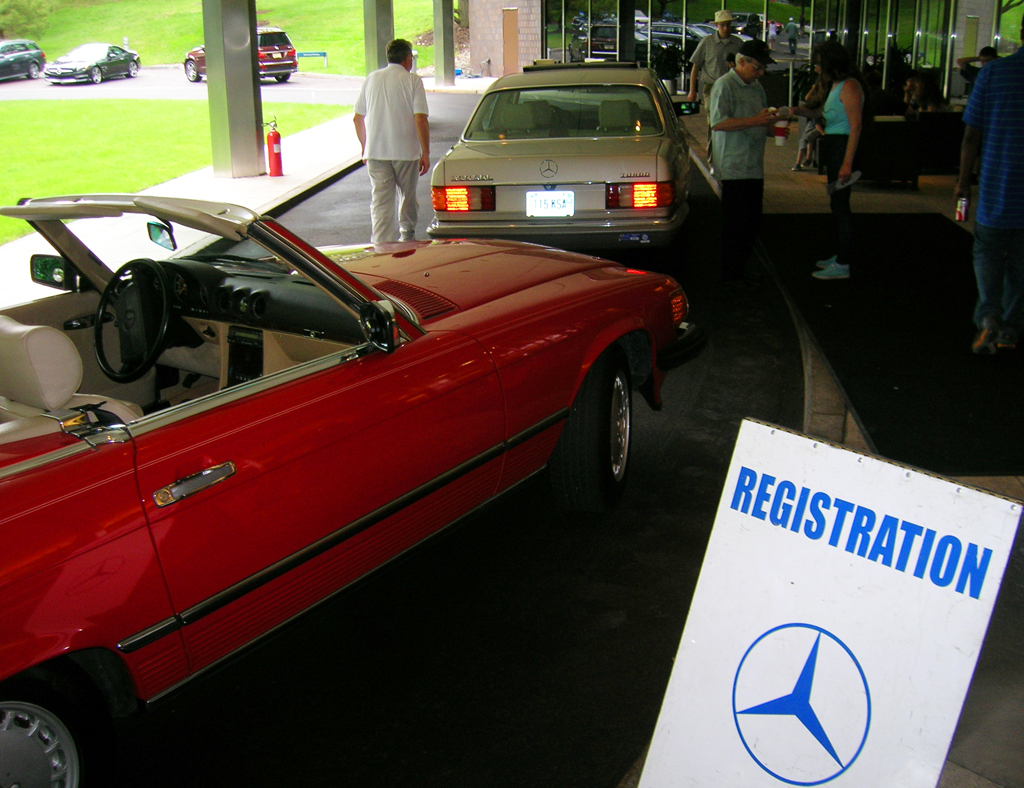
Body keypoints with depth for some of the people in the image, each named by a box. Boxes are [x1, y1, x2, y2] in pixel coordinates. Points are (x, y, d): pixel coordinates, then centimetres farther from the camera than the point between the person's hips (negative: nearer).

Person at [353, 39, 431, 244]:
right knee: (408, 196, 18)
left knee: (380, 202, 1)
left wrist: (365, 146, 25)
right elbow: (420, 119, -14)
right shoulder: (412, 80, -5)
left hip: (375, 152, 3)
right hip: (405, 151, -3)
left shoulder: (372, 79, 9)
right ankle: (407, 236, 34)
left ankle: (380, 244, -9)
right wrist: (425, 153, -9)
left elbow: (357, 118, 13)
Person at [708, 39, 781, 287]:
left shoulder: (757, 87, 18)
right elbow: (718, 123, -21)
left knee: (752, 221, 10)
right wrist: (755, 121, -23)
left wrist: (771, 123, 6)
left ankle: (741, 267, 21)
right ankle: (731, 273, 4)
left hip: (755, 167, 8)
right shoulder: (725, 86, -8)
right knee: (736, 222, -5)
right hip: (733, 167, -8)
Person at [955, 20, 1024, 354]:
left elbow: (971, 136, -4)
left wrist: (964, 181, 7)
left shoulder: (993, 72, -6)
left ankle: (989, 314, -5)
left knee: (987, 254, 15)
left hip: (995, 189, -1)